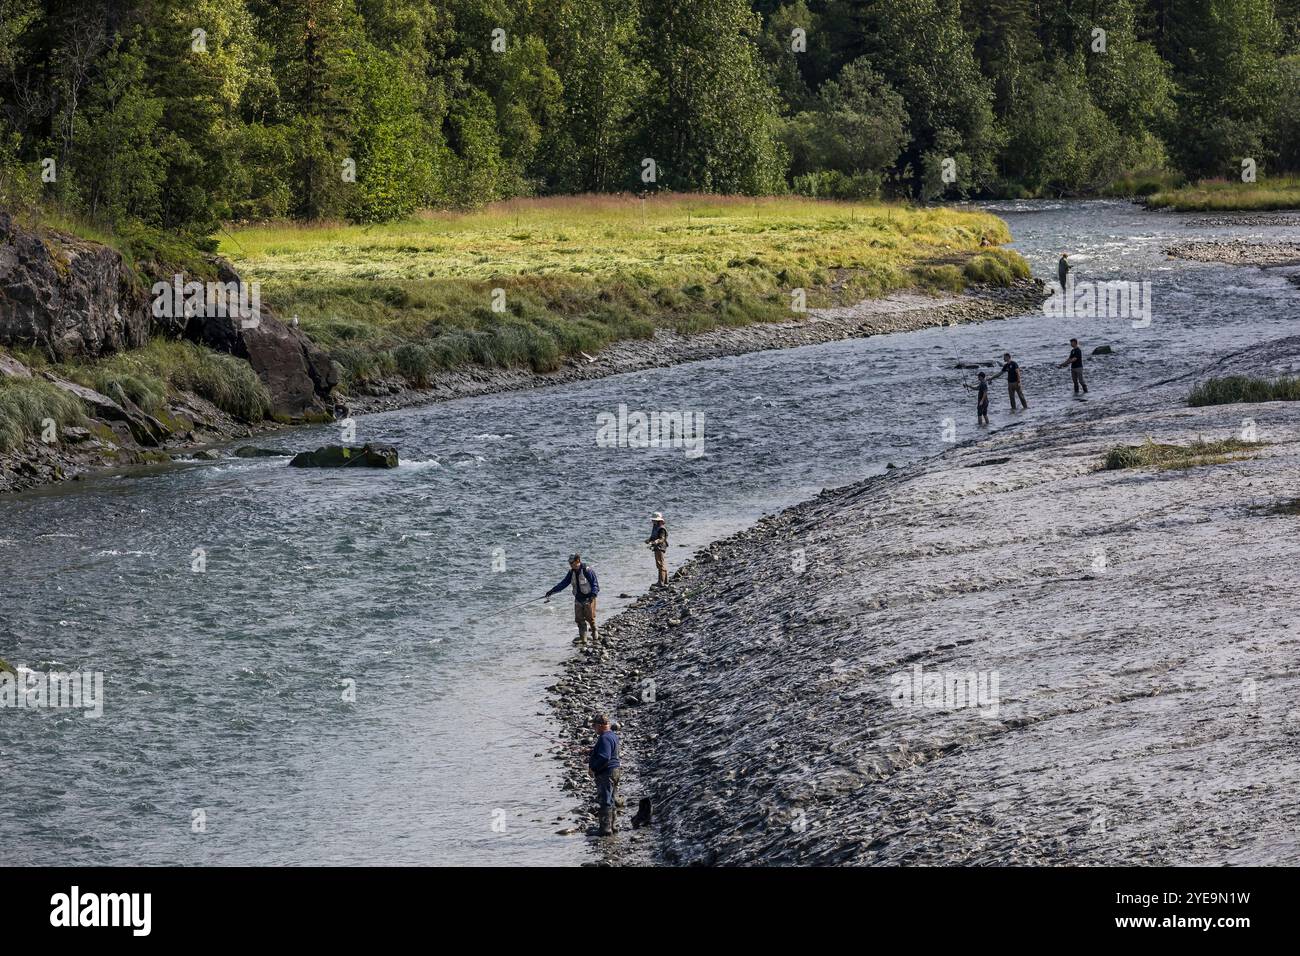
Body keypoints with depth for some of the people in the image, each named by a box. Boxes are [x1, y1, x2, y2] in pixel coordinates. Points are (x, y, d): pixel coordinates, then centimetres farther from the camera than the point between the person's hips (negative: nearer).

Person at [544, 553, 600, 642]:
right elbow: (563, 583, 12)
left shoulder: (587, 571, -13)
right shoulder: (572, 572, 7)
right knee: (579, 619, 0)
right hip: (578, 599, 6)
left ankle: (595, 636, 16)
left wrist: (593, 594, -28)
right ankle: (583, 639, 3)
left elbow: (595, 584, -12)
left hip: (588, 598, -6)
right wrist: (552, 591, 7)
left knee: (590, 618, -4)